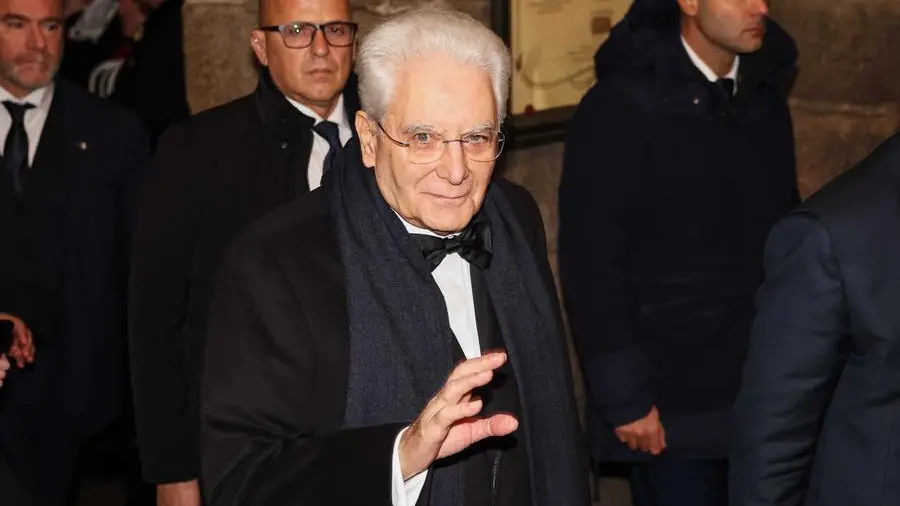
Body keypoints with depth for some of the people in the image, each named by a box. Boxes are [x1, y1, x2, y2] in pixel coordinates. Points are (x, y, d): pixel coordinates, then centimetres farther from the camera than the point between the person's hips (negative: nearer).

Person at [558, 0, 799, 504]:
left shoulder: (765, 102, 9)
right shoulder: (621, 107, -8)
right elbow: (591, 263, -11)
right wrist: (624, 399, -14)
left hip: (768, 400, 5)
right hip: (675, 405, -5)